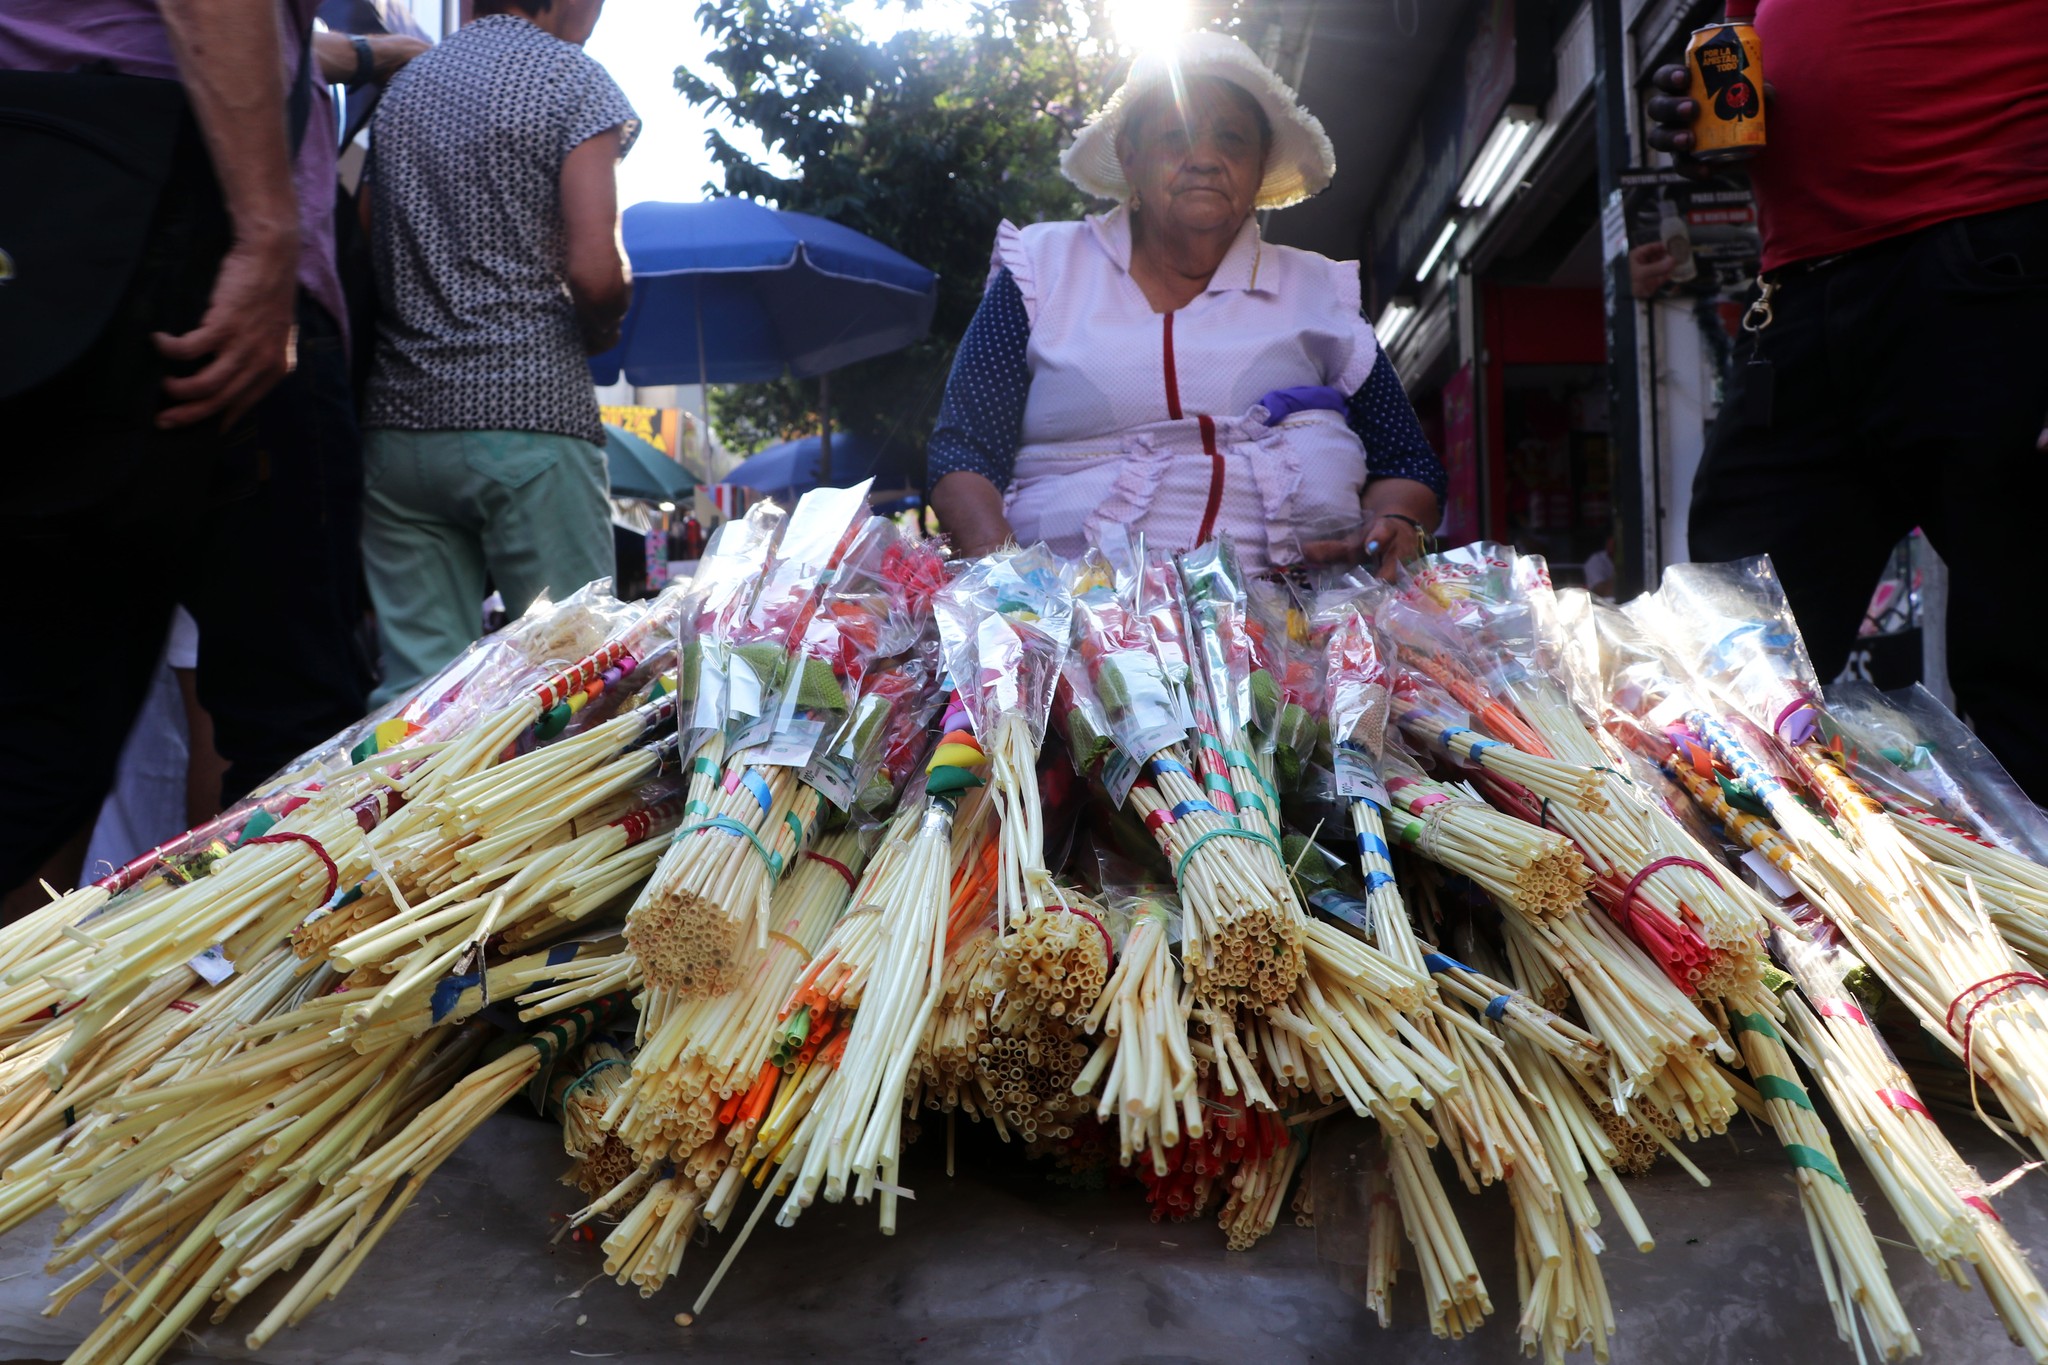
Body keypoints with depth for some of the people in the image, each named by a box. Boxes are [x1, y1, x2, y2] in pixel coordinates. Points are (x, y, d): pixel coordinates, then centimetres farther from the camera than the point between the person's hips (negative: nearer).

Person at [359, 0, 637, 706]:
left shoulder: (399, 86, 19)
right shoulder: (572, 77, 0)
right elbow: (595, 271, -12)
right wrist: (598, 333, 7)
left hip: (398, 419, 6)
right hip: (529, 418, -6)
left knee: (413, 681, 4)